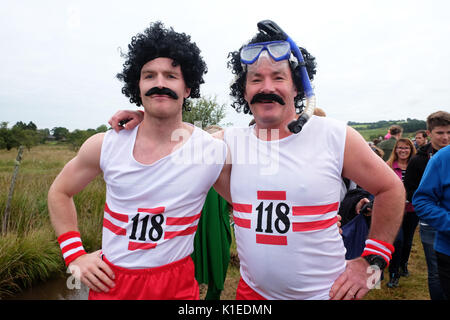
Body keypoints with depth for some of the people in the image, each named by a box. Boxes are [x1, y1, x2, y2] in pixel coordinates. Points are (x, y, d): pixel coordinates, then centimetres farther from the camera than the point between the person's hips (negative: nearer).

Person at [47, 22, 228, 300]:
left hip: (176, 285, -1)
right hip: (109, 281, 2)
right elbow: (60, 192, 7)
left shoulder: (216, 152, -14)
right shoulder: (105, 146, -8)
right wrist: (74, 255, 1)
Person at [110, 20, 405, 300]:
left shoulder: (335, 137, -11)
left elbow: (391, 189, 0)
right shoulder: (230, 140, -4)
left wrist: (369, 260, -3)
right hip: (252, 290, 2)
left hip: (324, 292, -1)